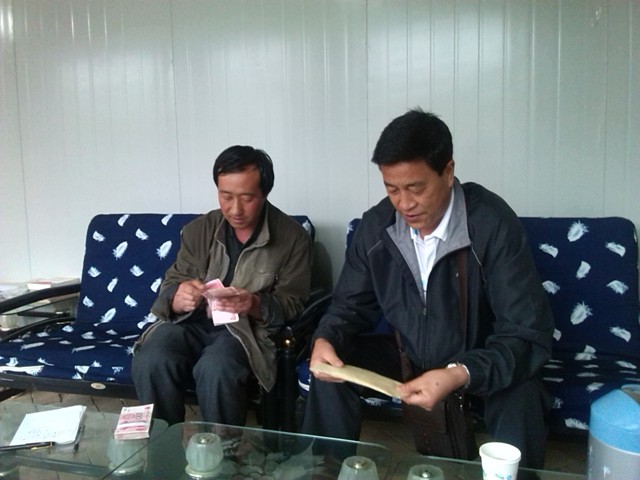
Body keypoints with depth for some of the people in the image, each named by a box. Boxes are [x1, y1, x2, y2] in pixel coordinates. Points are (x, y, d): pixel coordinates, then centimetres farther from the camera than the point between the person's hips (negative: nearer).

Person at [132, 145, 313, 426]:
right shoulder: (198, 230, 4)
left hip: (249, 329, -2)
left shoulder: (293, 237, -4)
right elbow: (170, 286, 3)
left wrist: (256, 305, -28)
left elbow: (292, 304, -5)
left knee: (215, 369, -34)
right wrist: (179, 298, -24)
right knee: (150, 362, -27)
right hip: (191, 323, 3)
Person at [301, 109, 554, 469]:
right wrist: (325, 339, -21)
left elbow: (529, 334, -26)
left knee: (520, 399, -33)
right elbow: (351, 304, 2)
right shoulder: (375, 226, -10)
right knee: (329, 371, -14)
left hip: (481, 366, -4)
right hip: (407, 356, 4)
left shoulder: (493, 224, -25)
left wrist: (460, 375, -42)